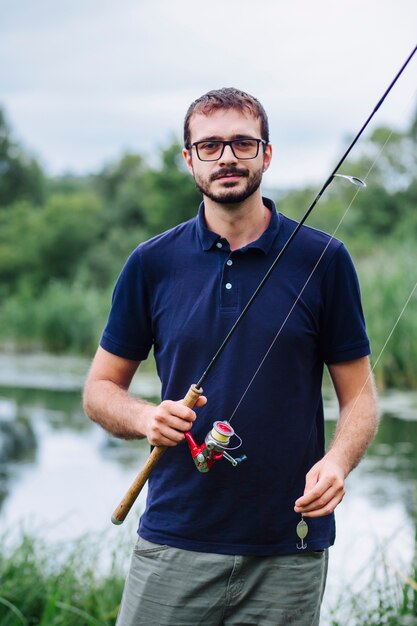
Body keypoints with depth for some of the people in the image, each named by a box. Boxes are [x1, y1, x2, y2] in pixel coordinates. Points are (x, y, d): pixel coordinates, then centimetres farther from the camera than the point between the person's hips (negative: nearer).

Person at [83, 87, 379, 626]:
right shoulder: (152, 263, 4)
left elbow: (359, 394, 3)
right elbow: (101, 388, 10)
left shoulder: (323, 259, 1)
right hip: (173, 545, 1)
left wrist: (336, 462, -16)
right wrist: (146, 418, -11)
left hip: (289, 550, -1)